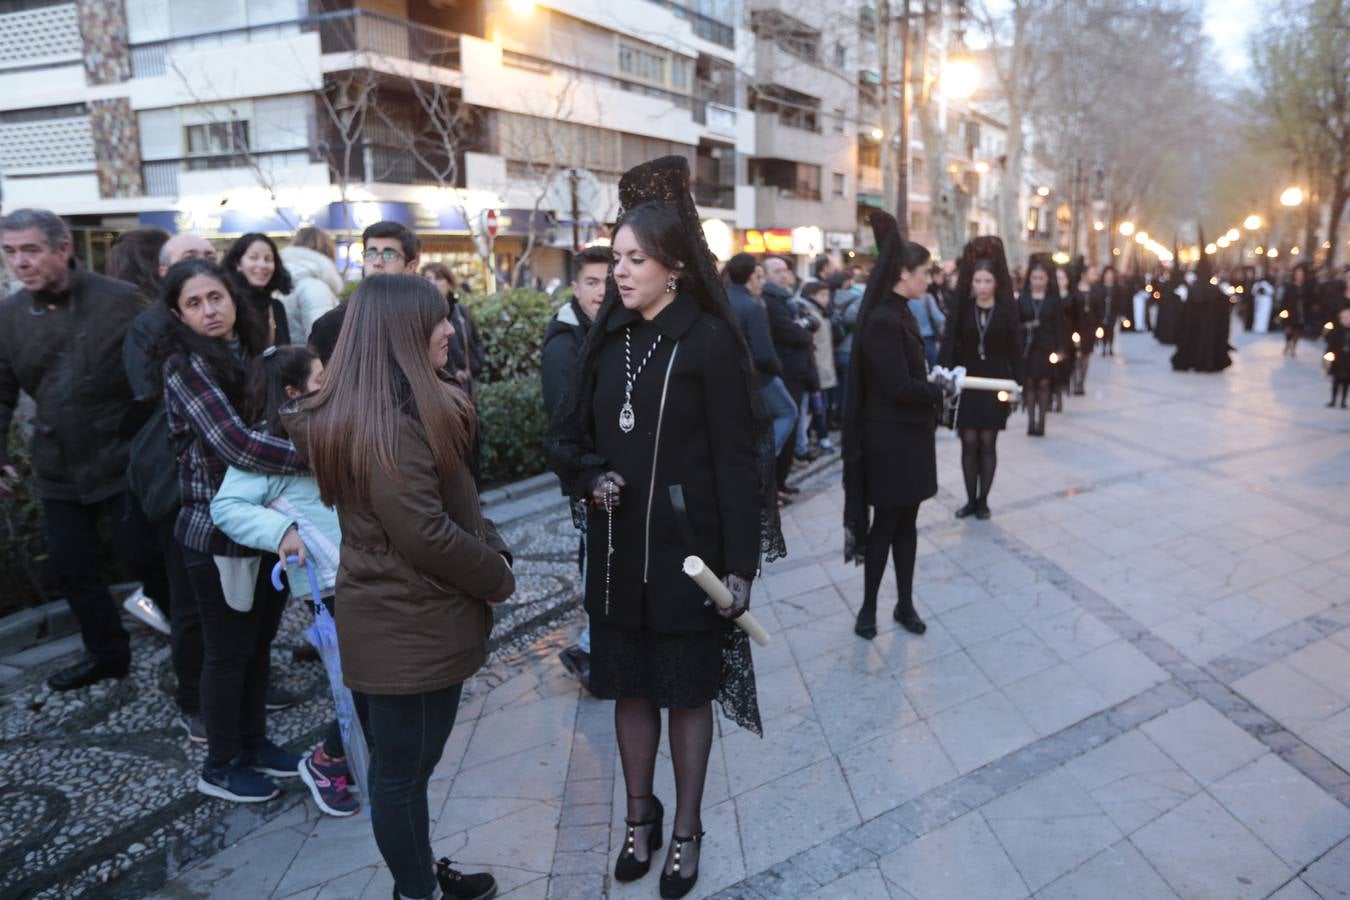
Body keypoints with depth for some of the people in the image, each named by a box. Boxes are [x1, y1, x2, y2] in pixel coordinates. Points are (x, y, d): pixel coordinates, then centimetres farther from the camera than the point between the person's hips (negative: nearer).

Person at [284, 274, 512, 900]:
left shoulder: (408, 406, 8)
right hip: (409, 628, -10)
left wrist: (492, 552, -1)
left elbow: (455, 501, 13)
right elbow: (426, 533, -26)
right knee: (401, 773, 9)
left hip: (402, 619, 10)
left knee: (403, 767, 23)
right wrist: (497, 578, -11)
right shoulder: (387, 422, -24)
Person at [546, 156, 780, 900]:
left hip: (687, 549, -4)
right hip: (617, 550, 5)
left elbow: (736, 458, -12)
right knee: (629, 686, 16)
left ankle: (686, 831, 31)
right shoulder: (607, 339, 4)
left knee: (688, 691, 11)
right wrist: (589, 477, -11)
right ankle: (640, 816, 37)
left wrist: (740, 562, -15)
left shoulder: (709, 341, -11)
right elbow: (568, 433, 11)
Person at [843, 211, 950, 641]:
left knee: (906, 520, 14)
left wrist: (934, 378, -3)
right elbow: (898, 386, -21)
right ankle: (869, 607, 17)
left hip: (911, 433, 9)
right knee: (886, 522, 2)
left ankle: (905, 603, 25)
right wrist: (943, 389, -9)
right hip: (890, 438, -9)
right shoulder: (882, 320, -19)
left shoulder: (901, 313, 9)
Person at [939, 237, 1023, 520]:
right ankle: (971, 499, 13)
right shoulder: (960, 309, -1)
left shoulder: (1007, 310, -2)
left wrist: (1016, 384, -5)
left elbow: (1015, 350, 0)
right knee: (969, 443, 2)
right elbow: (949, 345, -4)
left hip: (995, 385, -1)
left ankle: (983, 500, 14)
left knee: (987, 443, 4)